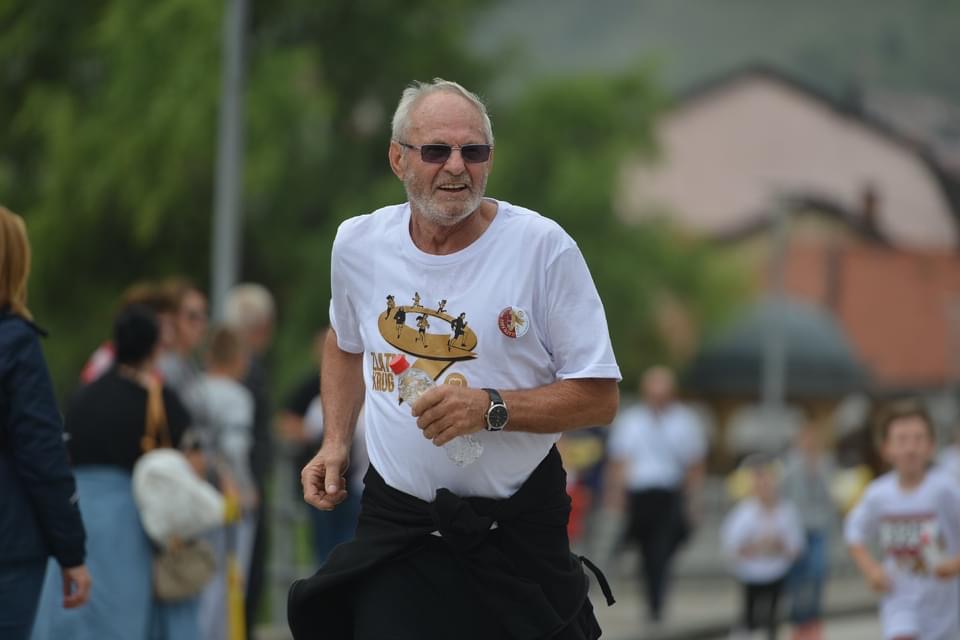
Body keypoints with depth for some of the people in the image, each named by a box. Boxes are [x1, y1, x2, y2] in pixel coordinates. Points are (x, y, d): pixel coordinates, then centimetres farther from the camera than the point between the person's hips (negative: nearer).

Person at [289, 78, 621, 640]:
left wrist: (493, 408, -23)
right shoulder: (358, 243, 1)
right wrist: (336, 442, 10)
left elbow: (600, 398, -10)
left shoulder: (542, 246, -12)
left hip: (516, 529, -2)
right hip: (395, 524, 2)